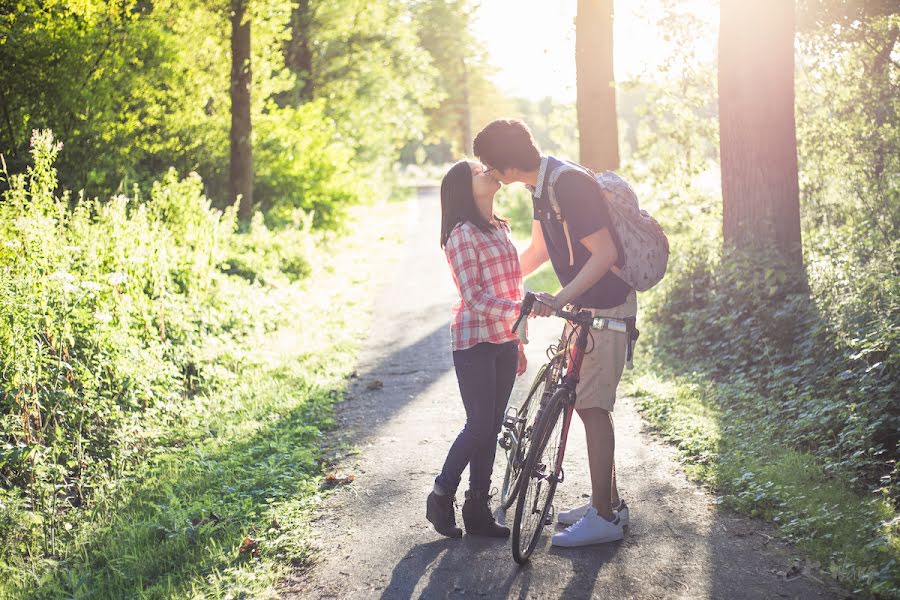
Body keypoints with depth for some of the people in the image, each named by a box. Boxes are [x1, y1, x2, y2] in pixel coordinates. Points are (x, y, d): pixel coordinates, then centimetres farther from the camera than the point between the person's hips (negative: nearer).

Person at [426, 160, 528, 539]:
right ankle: (441, 499, 15)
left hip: (504, 341, 7)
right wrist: (519, 308, -32)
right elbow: (474, 297, -19)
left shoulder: (500, 228, 14)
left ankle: (477, 508, 18)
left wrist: (518, 342, 19)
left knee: (491, 427, 9)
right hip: (474, 341, -7)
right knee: (479, 427, -4)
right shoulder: (462, 234, -11)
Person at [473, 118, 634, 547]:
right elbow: (539, 250, 20)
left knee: (592, 406, -6)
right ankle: (608, 501, 25)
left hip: (606, 307, -10)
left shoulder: (568, 185, -24)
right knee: (585, 401, 14)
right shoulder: (540, 186, 8)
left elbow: (605, 253, -27)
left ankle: (604, 517, 2)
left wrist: (561, 298, -33)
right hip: (585, 306, 10)